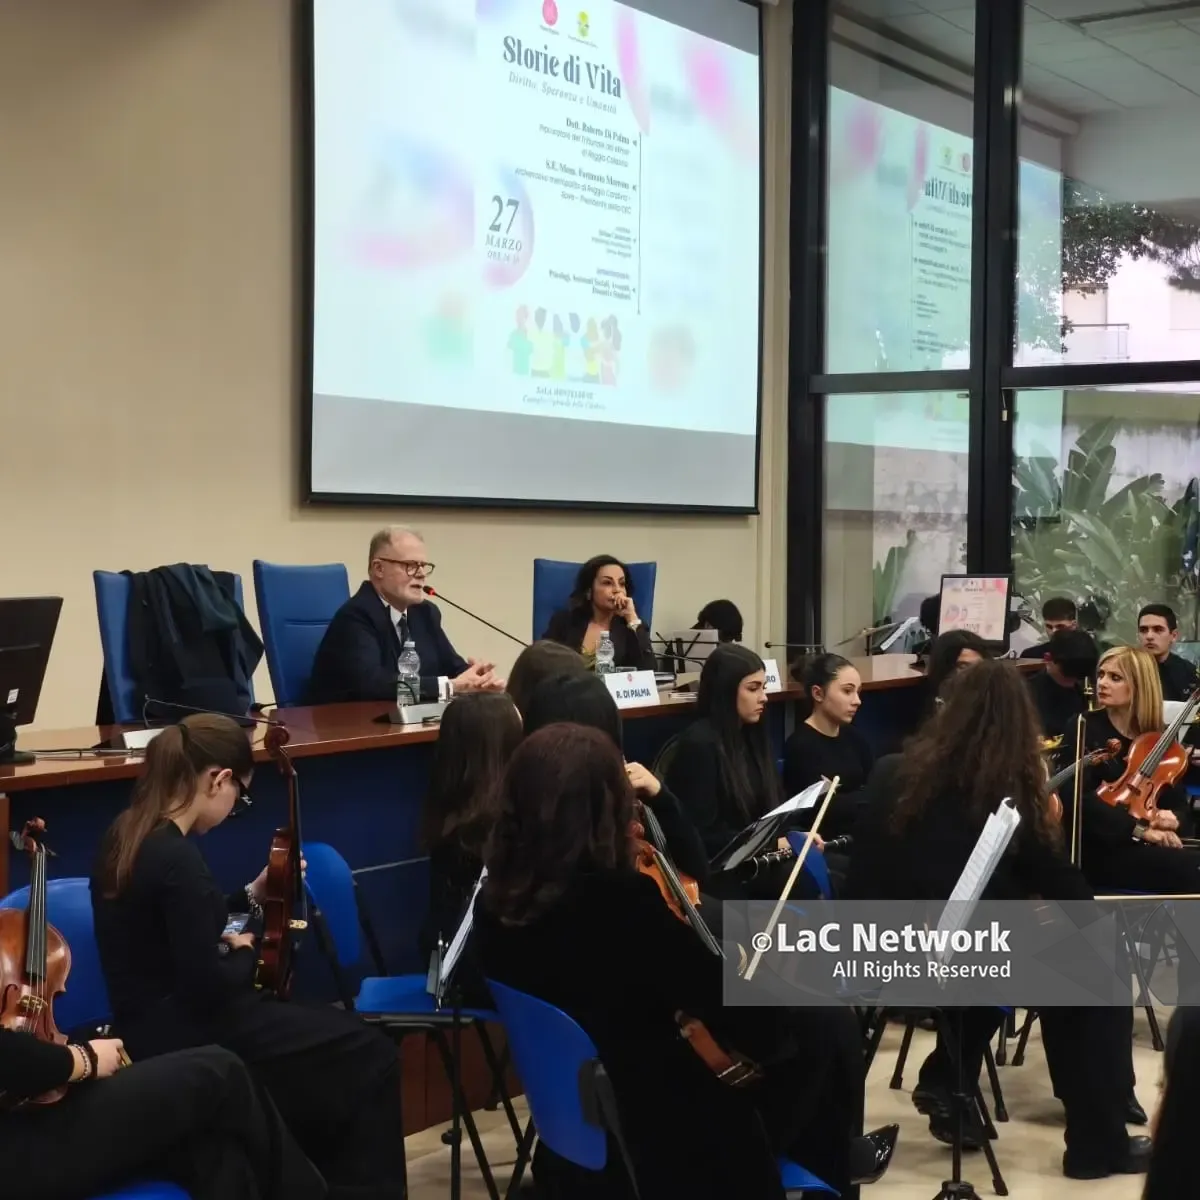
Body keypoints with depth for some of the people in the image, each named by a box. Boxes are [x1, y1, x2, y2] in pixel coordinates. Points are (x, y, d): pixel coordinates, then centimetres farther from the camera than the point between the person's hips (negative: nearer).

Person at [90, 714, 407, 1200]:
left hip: (158, 1022, 10)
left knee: (338, 1036, 18)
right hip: (178, 1040, -10)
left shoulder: (127, 833, 4)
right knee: (368, 1056, -2)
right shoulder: (177, 858, -25)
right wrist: (245, 951, -4)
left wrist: (251, 897, 15)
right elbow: (210, 986, -23)